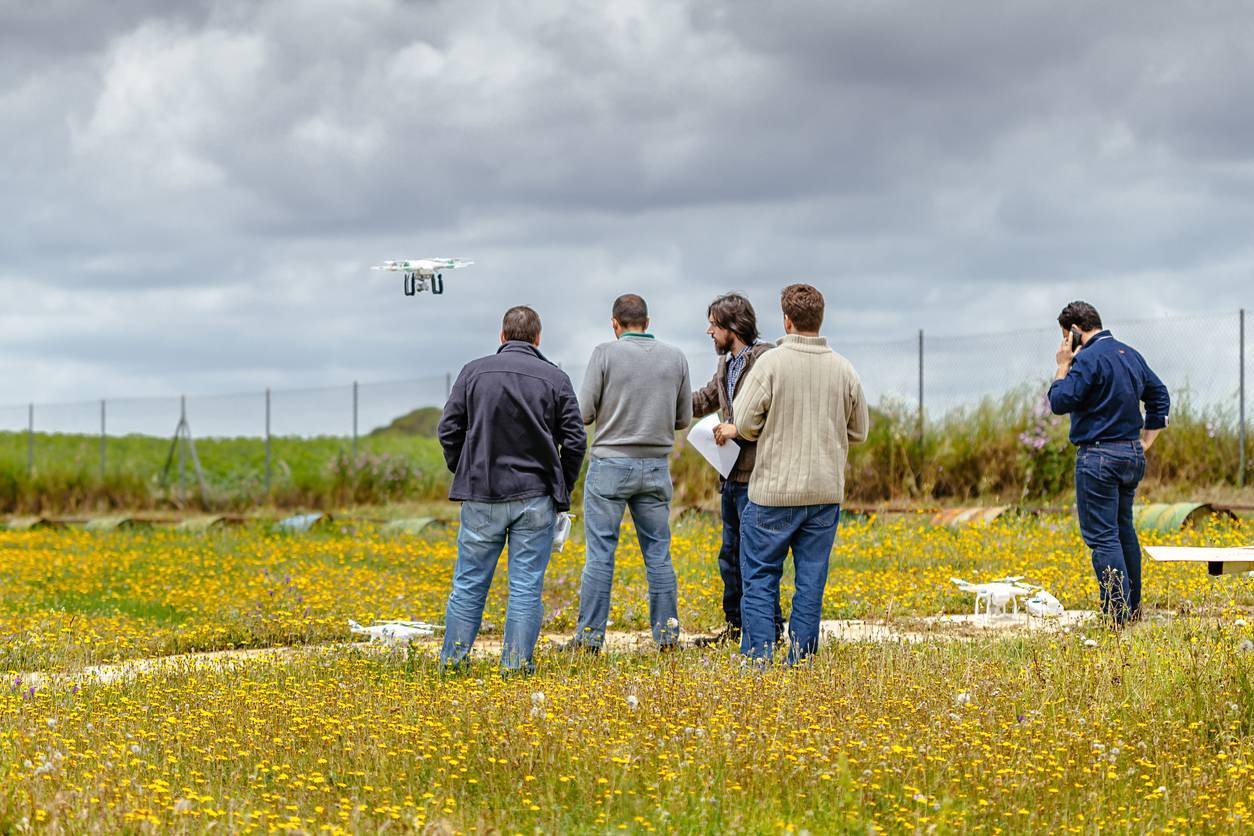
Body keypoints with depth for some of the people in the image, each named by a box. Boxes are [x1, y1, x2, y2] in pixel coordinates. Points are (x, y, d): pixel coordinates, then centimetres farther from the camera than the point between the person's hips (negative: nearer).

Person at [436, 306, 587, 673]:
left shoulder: (474, 372, 2)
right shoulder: (555, 378, 1)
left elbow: (449, 430, 1)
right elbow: (575, 441, 0)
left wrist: (463, 473, 14)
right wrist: (562, 489, 12)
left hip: (482, 495, 1)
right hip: (536, 497, 0)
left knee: (469, 581, 7)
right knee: (526, 585, 3)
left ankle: (453, 657, 10)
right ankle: (516, 663, 3)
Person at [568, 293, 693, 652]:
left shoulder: (605, 354, -7)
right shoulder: (675, 357, 3)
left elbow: (583, 413, -8)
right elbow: (684, 418, 9)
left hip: (610, 464, -3)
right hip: (656, 466, 3)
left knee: (600, 553, 0)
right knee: (658, 553, 9)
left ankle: (590, 635, 0)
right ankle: (667, 633, 11)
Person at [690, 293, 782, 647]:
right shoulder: (726, 365, 16)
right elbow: (703, 401, 31)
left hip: (755, 476, -10)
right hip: (731, 476, 10)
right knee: (730, 555, 16)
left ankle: (771, 630, 0)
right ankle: (734, 626, 26)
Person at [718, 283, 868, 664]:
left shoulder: (772, 362, -11)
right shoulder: (844, 369, 2)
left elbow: (746, 422, -11)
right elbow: (859, 431, 12)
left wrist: (733, 430, 12)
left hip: (776, 490, -4)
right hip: (826, 490, 4)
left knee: (760, 578, 4)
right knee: (811, 580, 8)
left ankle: (758, 658, 0)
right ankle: (801, 660, 9)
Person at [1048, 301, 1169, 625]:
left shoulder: (1088, 358, -16)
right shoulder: (1131, 355, 12)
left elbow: (1060, 402, -17)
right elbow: (1159, 395, 20)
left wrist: (1063, 366, -5)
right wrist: (1146, 440, 21)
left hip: (1099, 457, -9)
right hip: (1132, 453, 9)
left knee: (1102, 535, -7)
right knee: (1124, 530, 19)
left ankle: (1118, 613, -12)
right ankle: (1133, 605, 25)